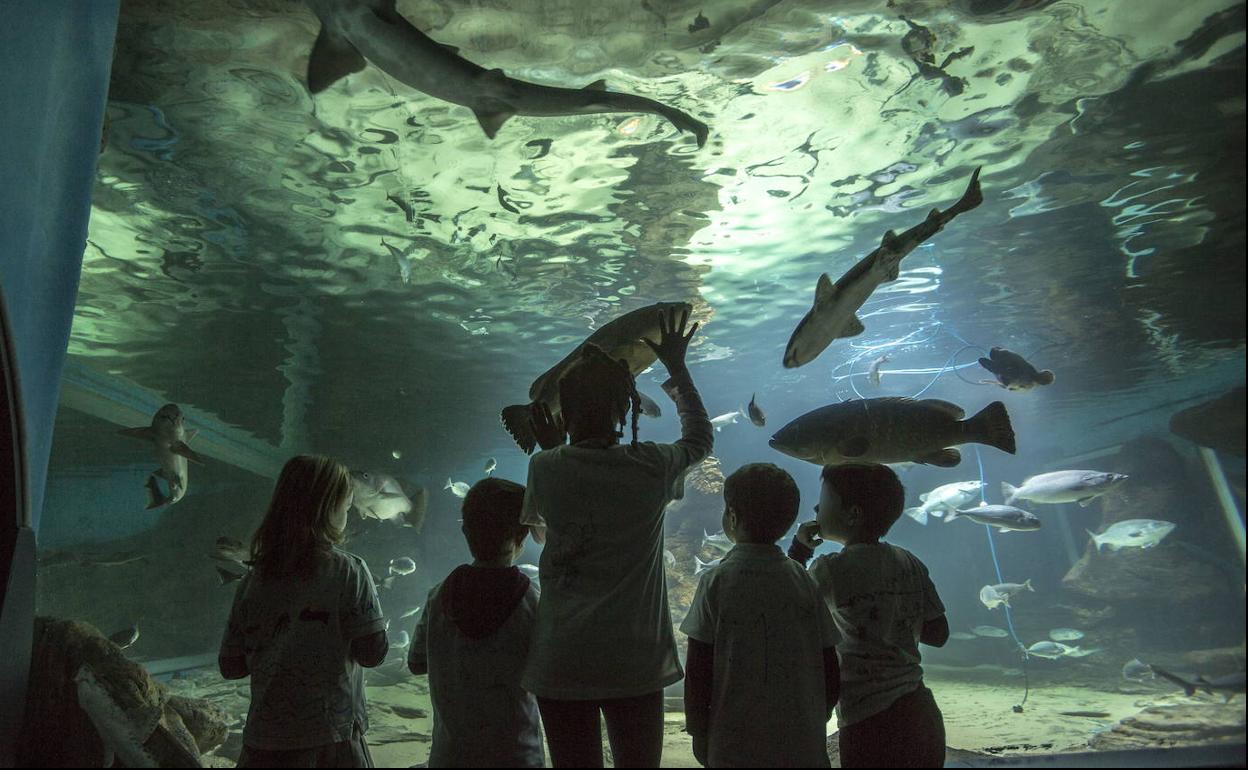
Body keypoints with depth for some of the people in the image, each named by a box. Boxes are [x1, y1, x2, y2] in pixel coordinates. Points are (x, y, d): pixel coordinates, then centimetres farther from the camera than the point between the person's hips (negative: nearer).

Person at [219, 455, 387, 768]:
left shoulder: (252, 580, -3)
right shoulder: (349, 571, -13)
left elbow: (230, 666, 2)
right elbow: (372, 652, -13)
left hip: (266, 743, 3)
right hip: (334, 740, -3)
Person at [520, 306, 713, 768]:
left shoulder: (545, 468, -8)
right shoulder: (652, 466, -9)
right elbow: (700, 439, 13)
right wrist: (677, 368, 22)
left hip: (560, 665, 1)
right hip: (636, 663, 0)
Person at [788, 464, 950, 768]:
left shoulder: (831, 569, -15)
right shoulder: (910, 564, 3)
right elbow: (938, 634, 7)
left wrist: (799, 549, 3)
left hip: (871, 726, -6)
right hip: (924, 717, 6)